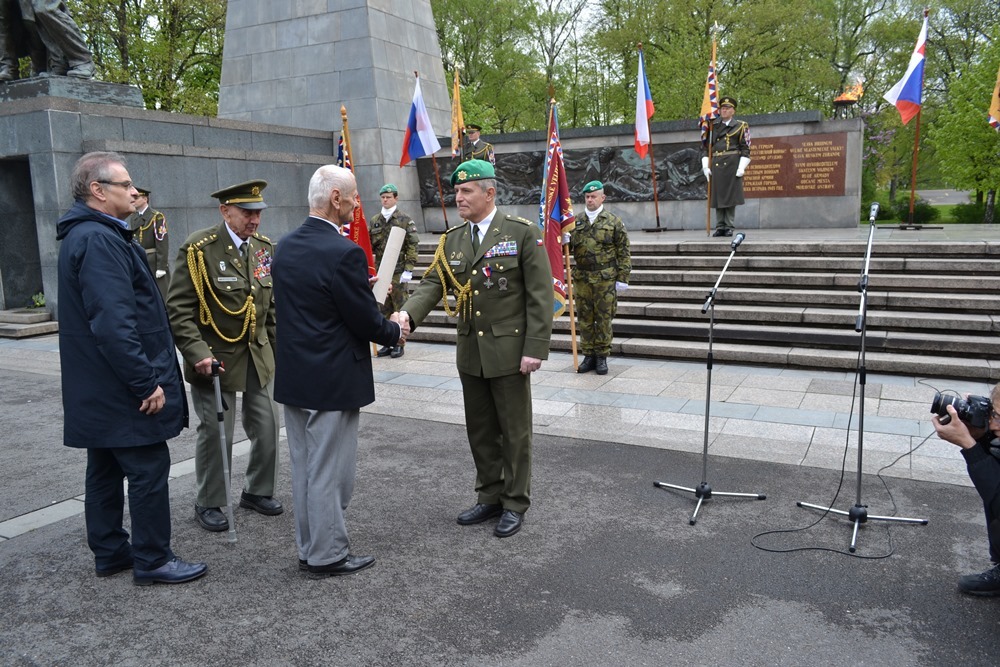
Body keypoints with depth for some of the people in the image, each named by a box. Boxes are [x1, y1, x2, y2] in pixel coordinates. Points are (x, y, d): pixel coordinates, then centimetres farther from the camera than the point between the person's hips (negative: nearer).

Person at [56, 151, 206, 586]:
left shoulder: (85, 235, 14)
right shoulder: (99, 241, -19)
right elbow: (113, 324, -27)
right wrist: (146, 382, -23)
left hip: (99, 389, 11)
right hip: (124, 389, -11)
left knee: (106, 470, 16)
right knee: (149, 470, -1)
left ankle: (109, 552, 28)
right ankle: (152, 561, 10)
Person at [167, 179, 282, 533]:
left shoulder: (264, 247, 5)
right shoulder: (198, 249, -13)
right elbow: (179, 310, -14)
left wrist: (278, 347, 10)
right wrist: (198, 354, -23)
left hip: (258, 356, 6)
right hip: (215, 357, -5)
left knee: (267, 427, 9)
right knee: (216, 433, 3)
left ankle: (257, 491, 31)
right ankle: (209, 504, 23)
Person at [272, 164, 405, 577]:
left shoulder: (285, 246, 5)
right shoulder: (344, 253, -21)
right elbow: (367, 322, -17)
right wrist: (395, 330, 5)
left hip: (293, 376, 8)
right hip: (332, 381, -8)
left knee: (304, 467, 17)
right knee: (329, 473, 4)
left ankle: (309, 549, 30)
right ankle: (328, 556, 18)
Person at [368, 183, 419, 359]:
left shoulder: (405, 220, -2)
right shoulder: (374, 221, 11)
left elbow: (412, 246, -6)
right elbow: (369, 244, 15)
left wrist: (408, 270, -12)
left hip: (398, 272, -4)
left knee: (400, 309, 0)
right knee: (384, 309, 9)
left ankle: (399, 344, 7)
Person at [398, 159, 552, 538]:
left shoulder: (523, 233, -8)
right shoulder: (451, 240, 7)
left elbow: (540, 296, -10)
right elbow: (433, 283, 1)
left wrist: (535, 348, -15)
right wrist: (408, 313, -19)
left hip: (509, 352, -5)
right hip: (470, 353, 5)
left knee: (514, 432, 7)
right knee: (480, 431, 15)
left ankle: (515, 503, 22)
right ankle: (489, 497, 31)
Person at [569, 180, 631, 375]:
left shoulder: (613, 221, 1)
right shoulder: (577, 223, 10)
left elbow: (623, 252, -1)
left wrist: (622, 278, -6)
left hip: (605, 279, -3)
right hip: (581, 279, 3)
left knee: (604, 319, 3)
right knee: (584, 319, 7)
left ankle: (602, 357, 12)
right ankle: (589, 355, 18)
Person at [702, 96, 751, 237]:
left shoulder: (741, 126, 7)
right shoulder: (713, 126, 15)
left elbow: (745, 149, 2)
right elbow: (706, 147, 14)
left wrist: (741, 167, -9)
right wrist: (705, 166, 4)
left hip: (732, 164, -3)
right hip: (716, 165, 3)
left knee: (731, 195, -4)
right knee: (718, 195, 1)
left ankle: (729, 227, 0)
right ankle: (720, 227, 5)